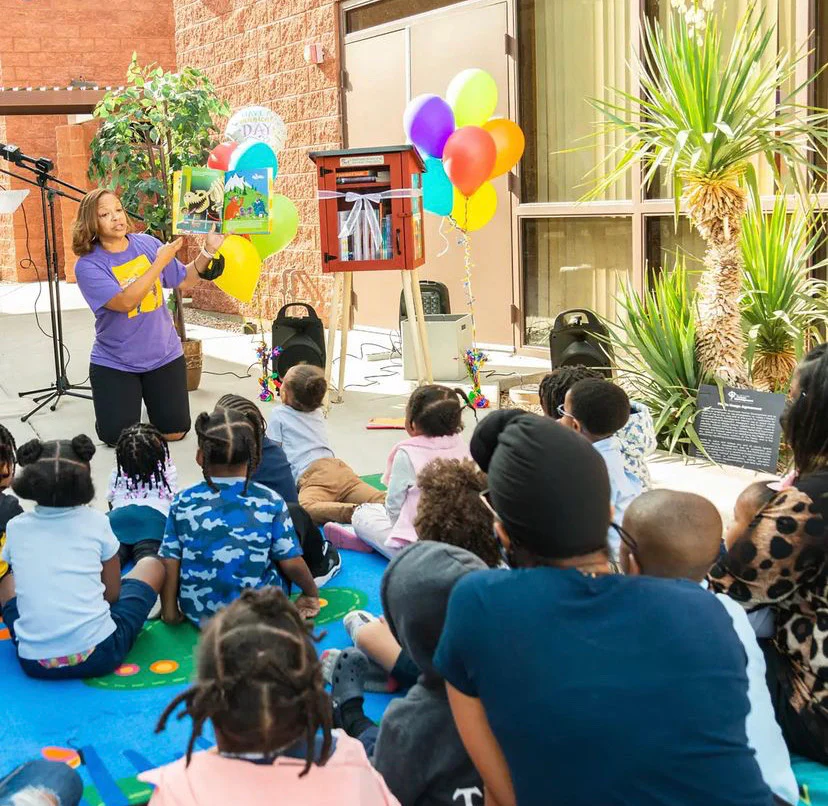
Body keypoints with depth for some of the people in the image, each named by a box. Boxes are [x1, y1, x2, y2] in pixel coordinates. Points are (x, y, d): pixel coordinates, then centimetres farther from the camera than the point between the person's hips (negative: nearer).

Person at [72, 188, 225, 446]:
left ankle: (149, 395, 34)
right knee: (117, 438, -3)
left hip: (163, 355, 3)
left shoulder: (147, 243, -3)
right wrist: (159, 263, -27)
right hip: (115, 363, -3)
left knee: (174, 432, 3)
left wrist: (208, 250, -9)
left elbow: (185, 281, 6)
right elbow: (125, 302, -28)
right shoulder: (88, 265, -16)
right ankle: (128, 397, 30)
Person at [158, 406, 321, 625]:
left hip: (198, 612, 2)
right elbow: (291, 563, -8)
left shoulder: (183, 503, -8)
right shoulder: (270, 502, -13)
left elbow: (170, 563, -7)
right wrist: (312, 592, 10)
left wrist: (169, 611, 5)